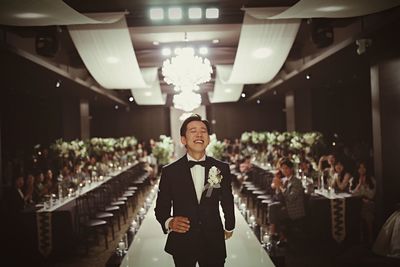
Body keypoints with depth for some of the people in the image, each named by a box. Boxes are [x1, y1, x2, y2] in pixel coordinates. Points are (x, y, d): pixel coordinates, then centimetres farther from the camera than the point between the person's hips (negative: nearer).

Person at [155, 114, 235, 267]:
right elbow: (161, 207, -1)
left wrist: (229, 226, 23)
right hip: (182, 244, -1)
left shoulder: (222, 168, -3)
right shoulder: (169, 171, -7)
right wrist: (169, 223, -22)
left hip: (214, 244, 1)